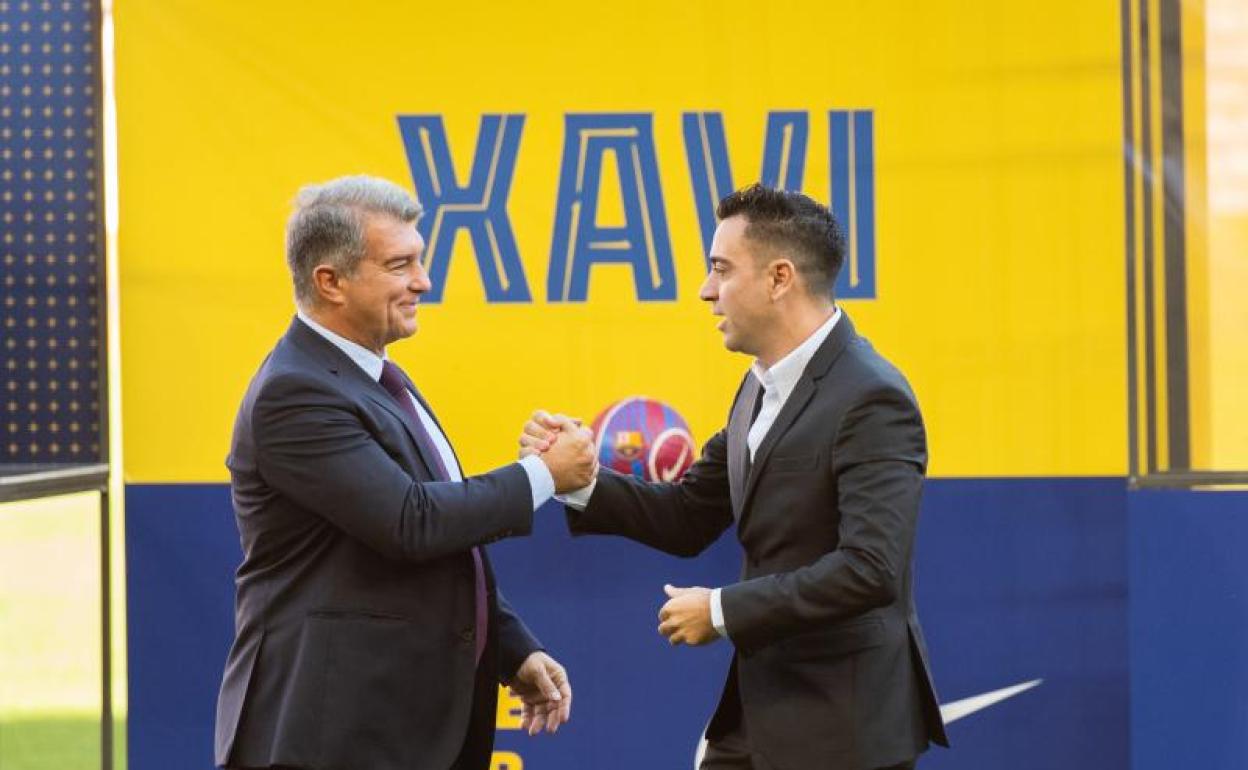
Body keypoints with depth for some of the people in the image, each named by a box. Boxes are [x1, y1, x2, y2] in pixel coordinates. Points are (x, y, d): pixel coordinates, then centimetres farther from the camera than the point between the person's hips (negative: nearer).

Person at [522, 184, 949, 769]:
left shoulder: (871, 399, -18)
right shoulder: (763, 387, 12)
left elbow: (871, 568, -27)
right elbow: (689, 519, 16)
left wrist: (723, 611, -20)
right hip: (762, 707, 9)